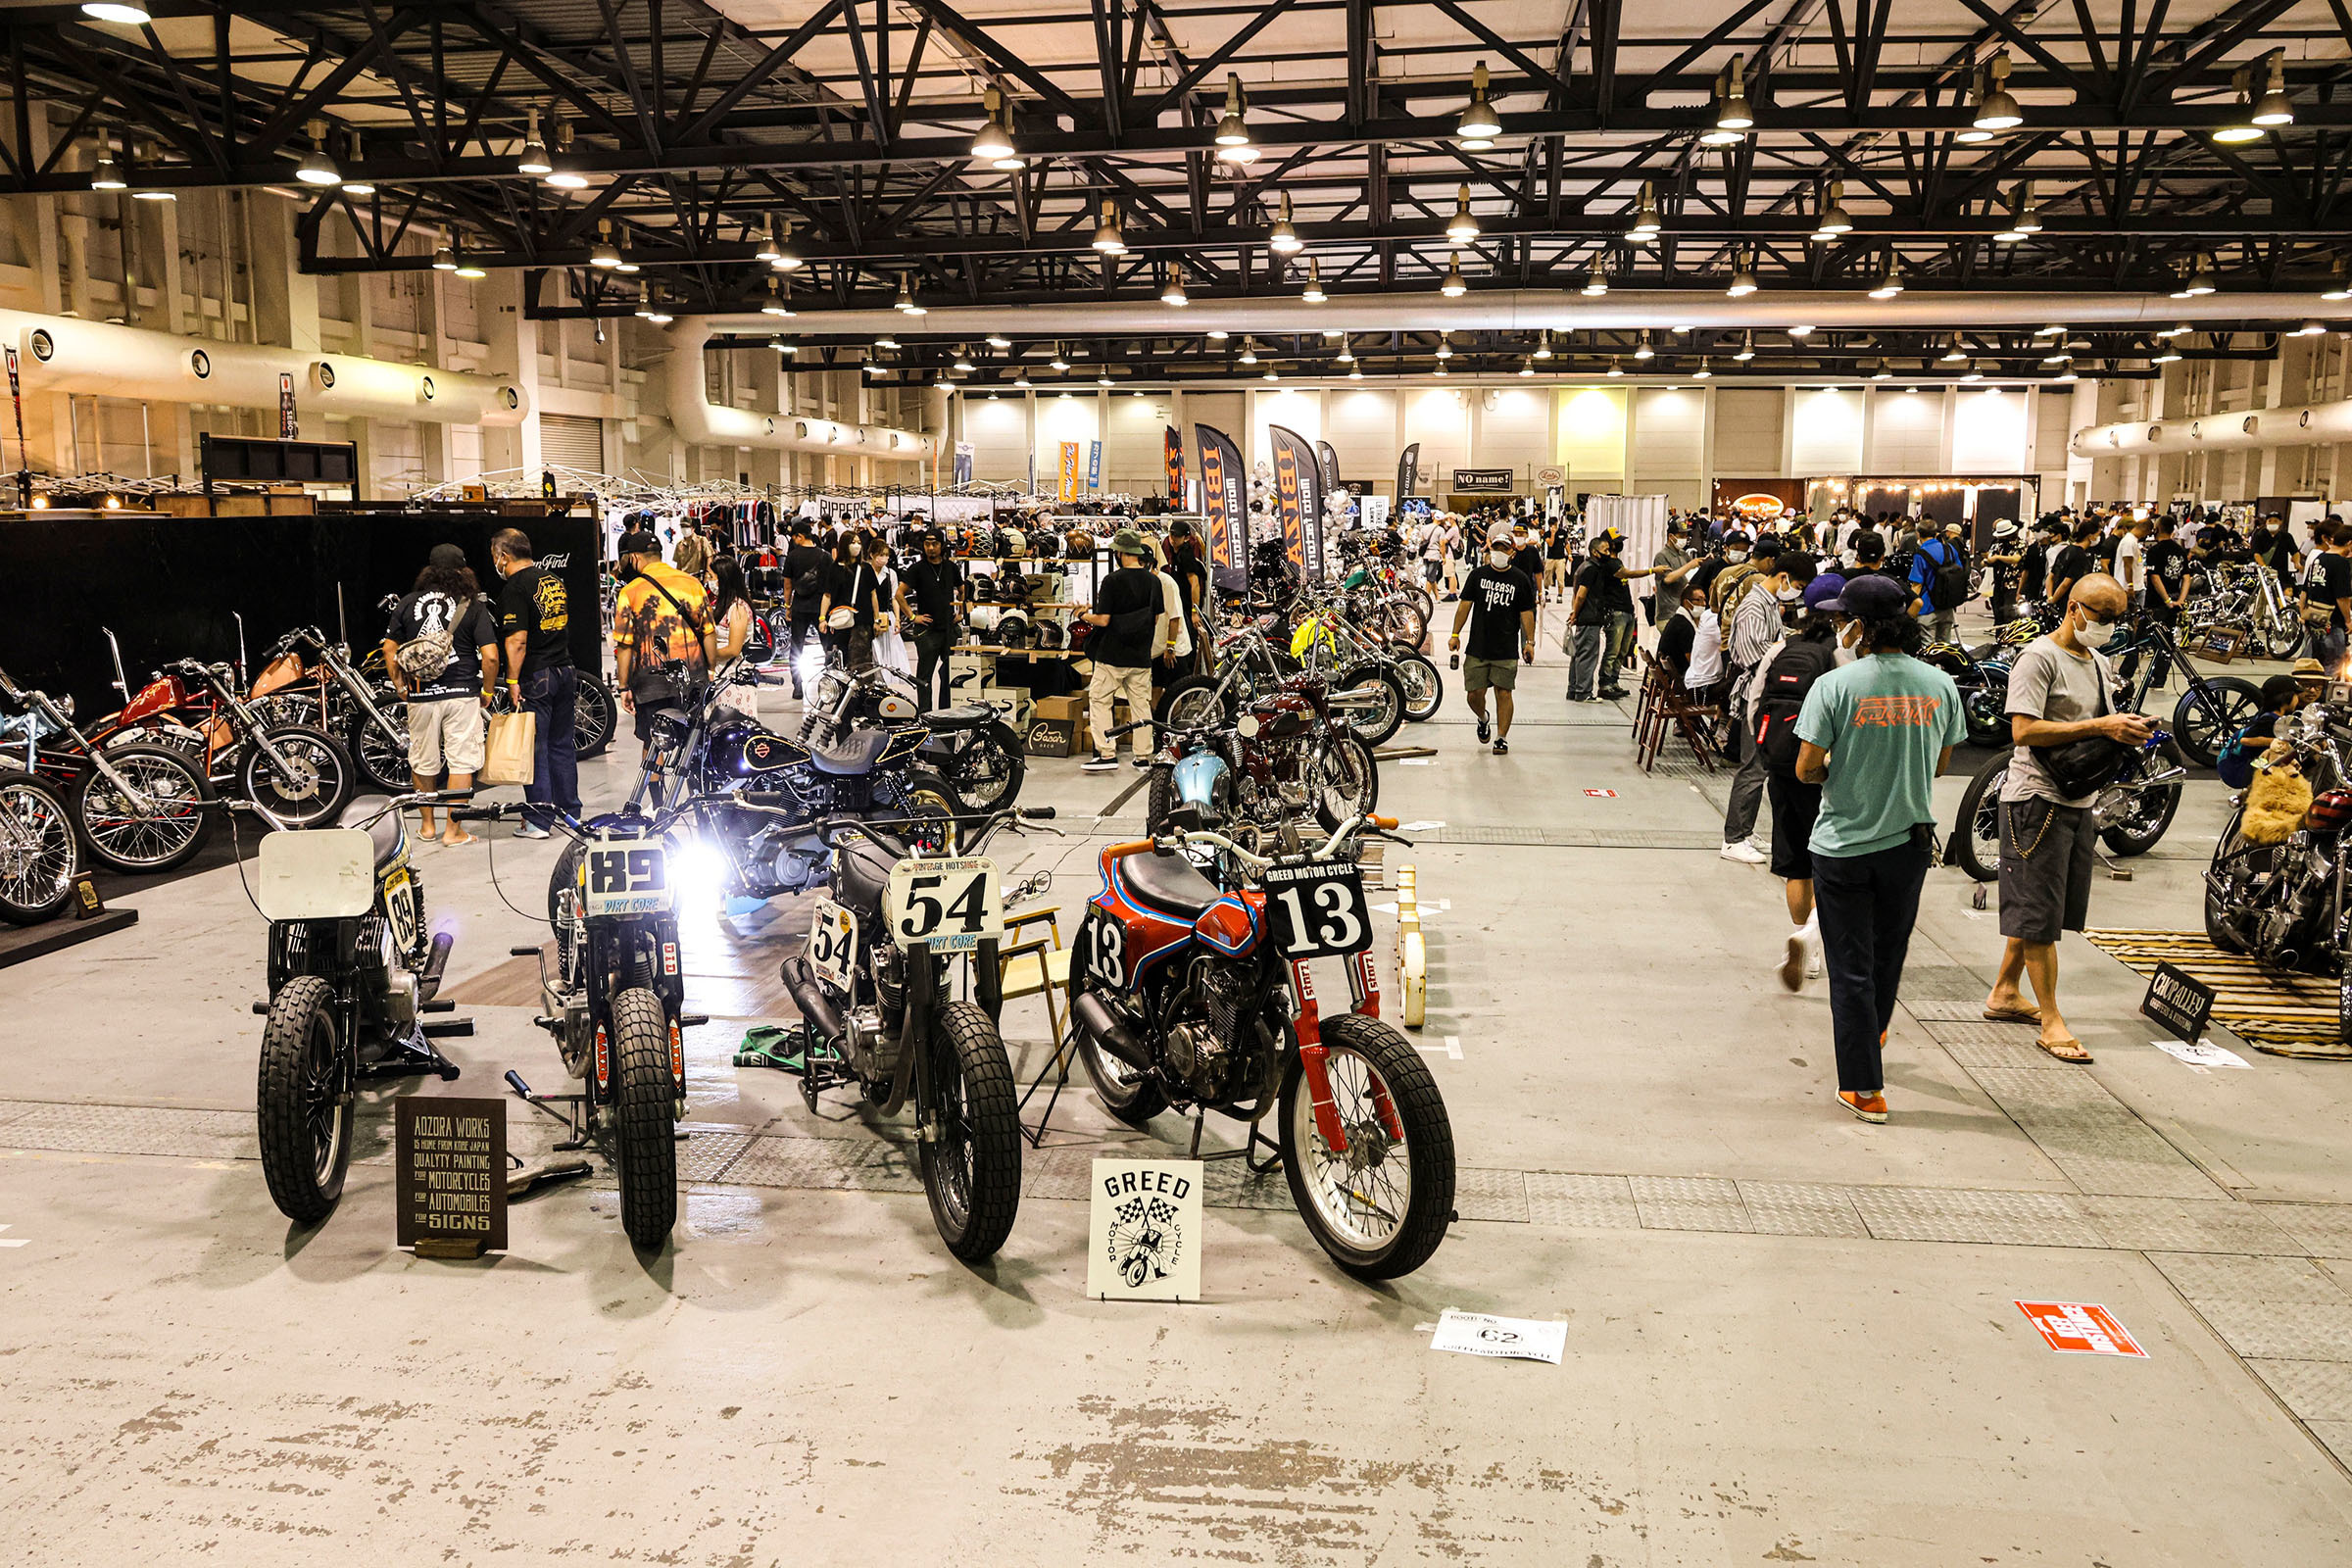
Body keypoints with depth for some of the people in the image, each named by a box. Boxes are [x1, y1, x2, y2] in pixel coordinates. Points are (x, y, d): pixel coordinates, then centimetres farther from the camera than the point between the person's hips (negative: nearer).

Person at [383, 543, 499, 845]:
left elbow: (389, 650, 7)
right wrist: (488, 691, 3)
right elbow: (490, 656, -10)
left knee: (423, 763, 16)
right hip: (462, 695, -3)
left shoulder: (407, 603, 5)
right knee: (461, 762, 3)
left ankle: (427, 824, 29)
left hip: (420, 696, 3)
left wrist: (400, 686, 17)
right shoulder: (474, 606, -4)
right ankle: (454, 830, 5)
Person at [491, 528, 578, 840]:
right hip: (565, 671, 7)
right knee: (563, 745, 14)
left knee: (535, 748, 0)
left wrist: (512, 680, -15)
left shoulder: (515, 588, -13)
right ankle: (570, 812, 19)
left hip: (535, 676, -7)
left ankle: (538, 821, 4)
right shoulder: (555, 580, 11)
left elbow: (517, 639, -20)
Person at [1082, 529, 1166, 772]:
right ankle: (1143, 757, 14)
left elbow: (1103, 620, -15)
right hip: (1142, 656, 5)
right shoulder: (1153, 580, 3)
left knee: (1099, 700, 4)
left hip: (1113, 655, -5)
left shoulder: (1112, 580, -13)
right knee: (1141, 705, 11)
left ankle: (1107, 753, -3)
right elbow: (1156, 618, 9)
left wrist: (1085, 616, 4)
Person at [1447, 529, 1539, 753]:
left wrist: (1530, 642, -1)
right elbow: (1465, 605, 7)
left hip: (1507, 651, -1)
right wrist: (1455, 634, 2)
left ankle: (1502, 737, 8)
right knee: (1475, 694, 1)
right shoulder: (1478, 575, 5)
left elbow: (1527, 613, 5)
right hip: (1477, 648, 1)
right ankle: (1482, 719, 32)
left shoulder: (1520, 579, 3)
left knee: (1503, 693, -2)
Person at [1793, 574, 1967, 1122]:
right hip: (1910, 840, 4)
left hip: (1843, 844, -4)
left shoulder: (1835, 685, -16)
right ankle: (1872, 1035, 48)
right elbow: (1940, 764, 9)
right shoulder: (1939, 684, -3)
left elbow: (1806, 769, -15)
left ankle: (1864, 1086, 9)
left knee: (1851, 968, 6)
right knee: (1888, 953, 25)